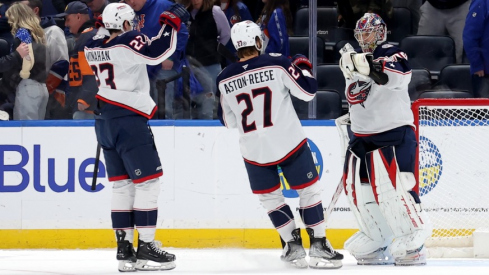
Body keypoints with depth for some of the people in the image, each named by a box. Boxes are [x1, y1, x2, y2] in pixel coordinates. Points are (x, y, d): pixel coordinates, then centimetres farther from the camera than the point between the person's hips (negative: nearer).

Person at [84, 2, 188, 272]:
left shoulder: (93, 47, 7)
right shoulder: (128, 42, -14)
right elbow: (157, 52, -24)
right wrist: (171, 22, -14)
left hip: (105, 122, 8)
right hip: (129, 120, -8)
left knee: (122, 184, 11)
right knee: (148, 180, -3)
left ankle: (124, 249, 10)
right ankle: (146, 248, -5)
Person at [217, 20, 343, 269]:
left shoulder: (225, 80, -3)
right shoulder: (277, 64, -12)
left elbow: (228, 121, 7)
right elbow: (307, 92, -7)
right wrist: (303, 66, 10)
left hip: (254, 151, 2)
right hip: (289, 144, -2)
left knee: (269, 197, 20)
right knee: (309, 191, 10)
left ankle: (293, 245, 18)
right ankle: (318, 246, 9)